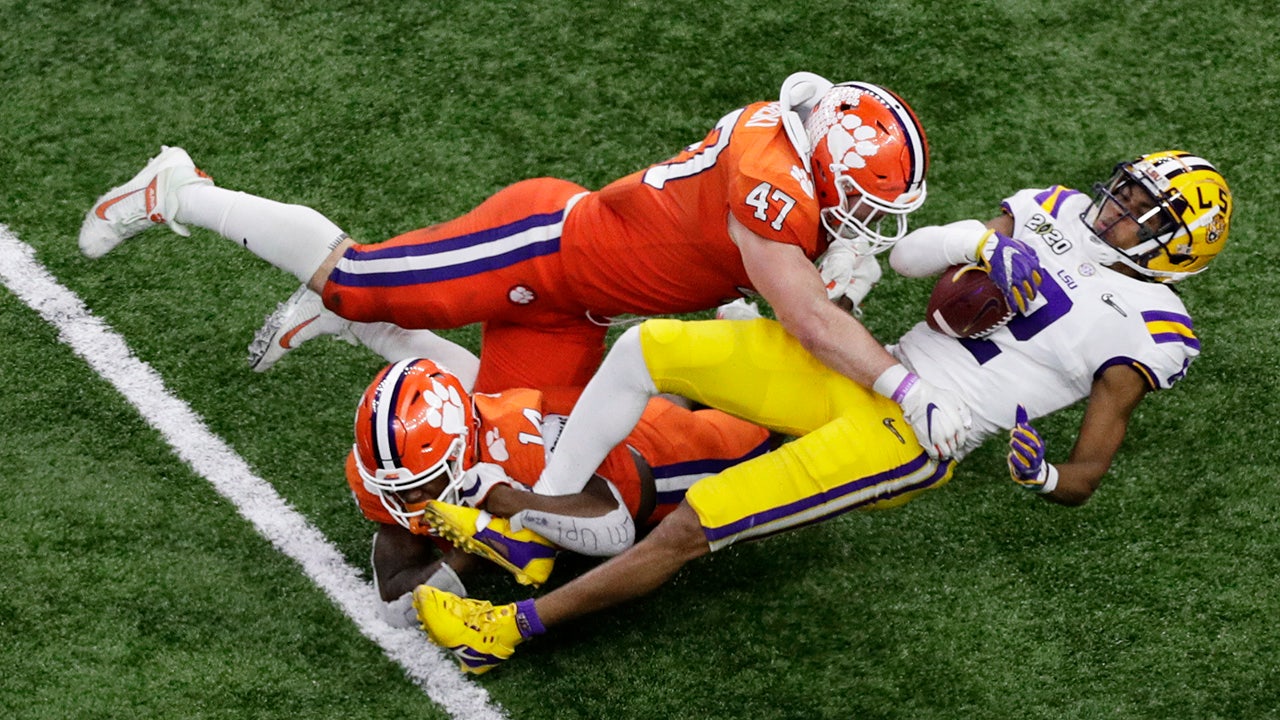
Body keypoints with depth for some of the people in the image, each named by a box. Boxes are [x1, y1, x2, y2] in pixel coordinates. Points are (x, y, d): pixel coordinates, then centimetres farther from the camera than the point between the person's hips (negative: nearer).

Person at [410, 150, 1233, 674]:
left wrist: (1040, 471, -25)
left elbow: (1082, 481, -3)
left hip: (910, 438, -7)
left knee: (690, 526, -17)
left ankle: (507, 630, -10)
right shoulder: (1063, 214, 14)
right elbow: (904, 258, 13)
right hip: (866, 374, 7)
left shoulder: (1144, 328, -3)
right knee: (647, 347, -6)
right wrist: (984, 243, -5)